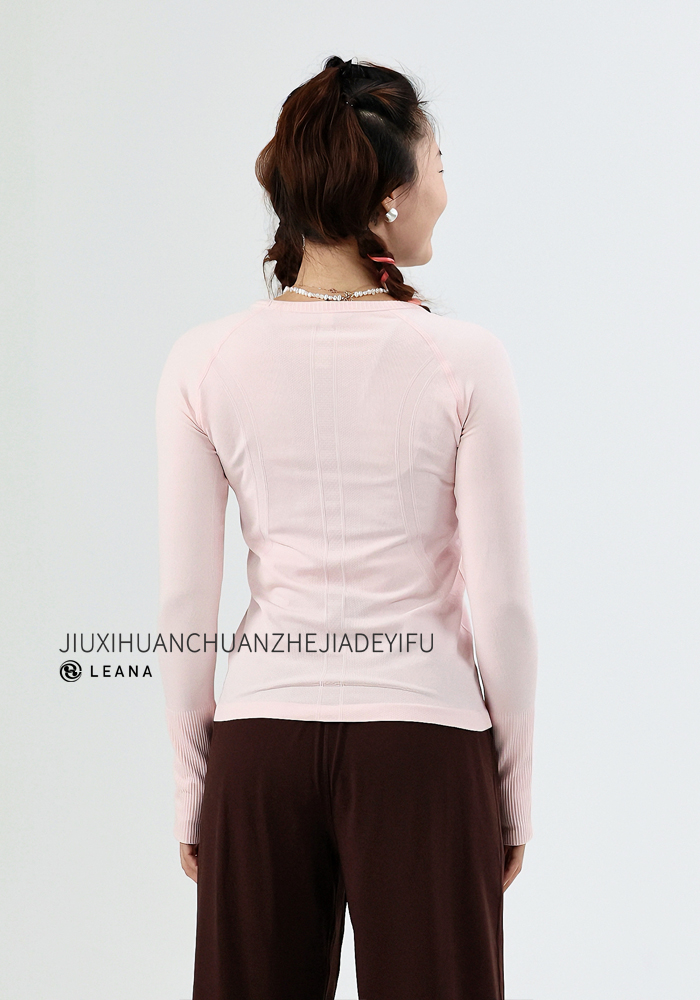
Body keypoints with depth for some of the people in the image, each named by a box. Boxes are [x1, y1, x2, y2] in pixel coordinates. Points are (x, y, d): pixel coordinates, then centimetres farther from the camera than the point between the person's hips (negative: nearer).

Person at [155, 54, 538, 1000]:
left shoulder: (204, 363, -4)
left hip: (262, 743, 2)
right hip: (423, 743, -2)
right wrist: (514, 789, 5)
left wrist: (192, 789, 8)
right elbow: (501, 604, -8)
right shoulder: (464, 361, -10)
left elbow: (184, 603, -2)